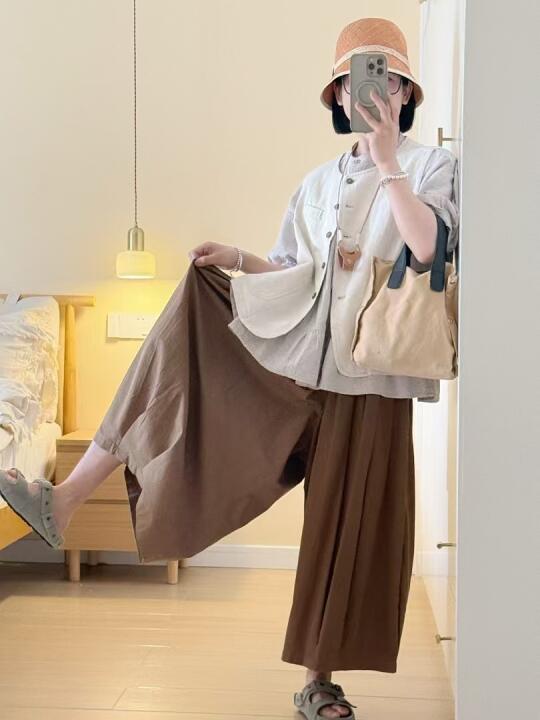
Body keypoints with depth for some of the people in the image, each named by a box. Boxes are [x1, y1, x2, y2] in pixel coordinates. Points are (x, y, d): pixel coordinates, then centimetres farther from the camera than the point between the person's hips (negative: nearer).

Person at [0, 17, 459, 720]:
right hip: (297, 356, 4)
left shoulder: (432, 166, 2)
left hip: (368, 378, -3)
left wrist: (387, 161, -15)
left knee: (350, 530, 2)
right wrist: (239, 258, 1)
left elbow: (427, 248, -17)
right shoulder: (319, 182, 16)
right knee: (200, 295, -17)